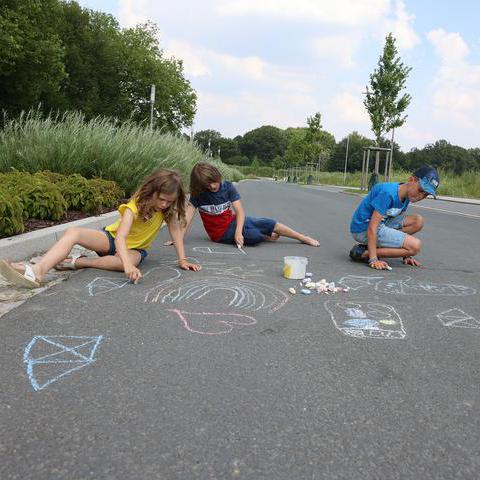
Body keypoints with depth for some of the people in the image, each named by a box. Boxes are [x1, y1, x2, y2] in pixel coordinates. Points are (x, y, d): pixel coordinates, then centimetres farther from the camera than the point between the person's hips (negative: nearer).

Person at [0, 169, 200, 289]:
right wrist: (128, 266, -54)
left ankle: (78, 262, -23)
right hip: (112, 238, -1)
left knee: (129, 260, -40)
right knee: (73, 232, -29)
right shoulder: (135, 205, -25)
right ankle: (37, 271, -46)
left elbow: (176, 230, -9)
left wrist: (182, 259, -20)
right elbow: (120, 237, -38)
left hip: (135, 248, 1)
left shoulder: (168, 208, -15)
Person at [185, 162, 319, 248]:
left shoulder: (227, 186, -10)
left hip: (233, 221, 3)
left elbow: (240, 212, -16)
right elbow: (188, 215, -19)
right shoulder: (198, 194, -12)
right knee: (255, 236, -27)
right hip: (222, 234, -3)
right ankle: (269, 237, 8)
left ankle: (304, 238, 3)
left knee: (268, 224, -14)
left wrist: (238, 232, -32)